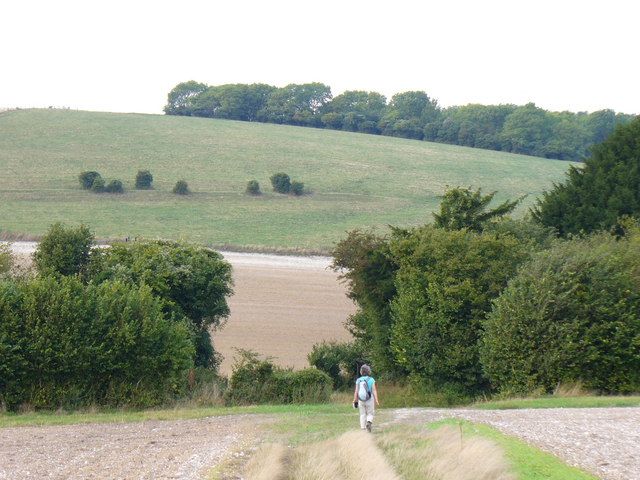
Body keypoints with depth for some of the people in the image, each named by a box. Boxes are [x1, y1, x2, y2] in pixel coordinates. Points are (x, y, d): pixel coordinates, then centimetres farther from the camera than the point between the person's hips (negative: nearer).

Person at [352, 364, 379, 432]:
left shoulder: (358, 380, -4)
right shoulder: (371, 380, -10)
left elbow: (356, 391, -2)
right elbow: (374, 391, -11)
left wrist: (355, 400, 8)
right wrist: (376, 400, -9)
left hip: (361, 400, 2)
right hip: (369, 400, -2)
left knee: (362, 414, 13)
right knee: (370, 414, 10)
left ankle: (363, 428, 12)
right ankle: (369, 422, -20)